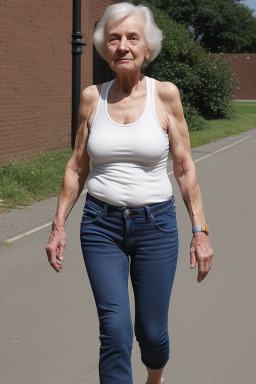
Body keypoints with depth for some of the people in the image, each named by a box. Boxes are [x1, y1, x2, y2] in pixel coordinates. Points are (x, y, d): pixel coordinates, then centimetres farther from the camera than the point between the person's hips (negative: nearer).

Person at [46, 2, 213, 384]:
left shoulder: (165, 94, -5)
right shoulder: (92, 97, 0)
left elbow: (184, 167, -2)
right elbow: (77, 167, 7)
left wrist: (200, 230, -5)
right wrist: (58, 226, 4)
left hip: (156, 224, -1)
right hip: (101, 224, 1)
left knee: (152, 332, 8)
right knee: (115, 330, -7)